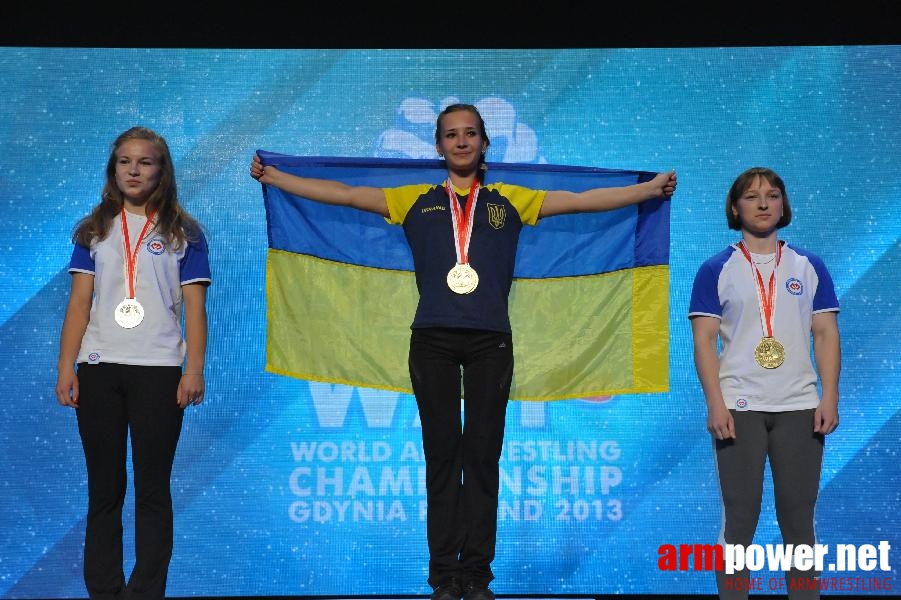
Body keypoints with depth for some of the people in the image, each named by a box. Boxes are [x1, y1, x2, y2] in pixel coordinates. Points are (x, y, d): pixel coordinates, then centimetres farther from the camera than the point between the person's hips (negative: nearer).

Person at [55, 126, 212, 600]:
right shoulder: (95, 230, 12)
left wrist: (194, 370, -9)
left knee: (152, 489, 1)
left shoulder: (182, 233, 6)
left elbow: (194, 307, 1)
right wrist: (65, 367, -1)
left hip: (158, 370, -2)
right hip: (99, 369, 2)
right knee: (104, 488, 6)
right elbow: (79, 302, 7)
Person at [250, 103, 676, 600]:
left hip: (490, 341, 0)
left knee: (482, 456, 1)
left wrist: (652, 187, 10)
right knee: (441, 456, 2)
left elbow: (585, 200, 13)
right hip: (431, 340, 0)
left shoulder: (511, 201, 14)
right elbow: (342, 194, 13)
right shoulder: (415, 201, 14)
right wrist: (273, 177, 12)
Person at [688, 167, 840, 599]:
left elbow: (826, 334, 7)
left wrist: (830, 397, -3)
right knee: (740, 520, 1)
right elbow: (704, 340, -2)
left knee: (799, 519, 5)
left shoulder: (809, 267, 9)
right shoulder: (717, 269, 3)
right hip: (740, 408, -2)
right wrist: (716, 405, -11)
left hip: (800, 407, 2)